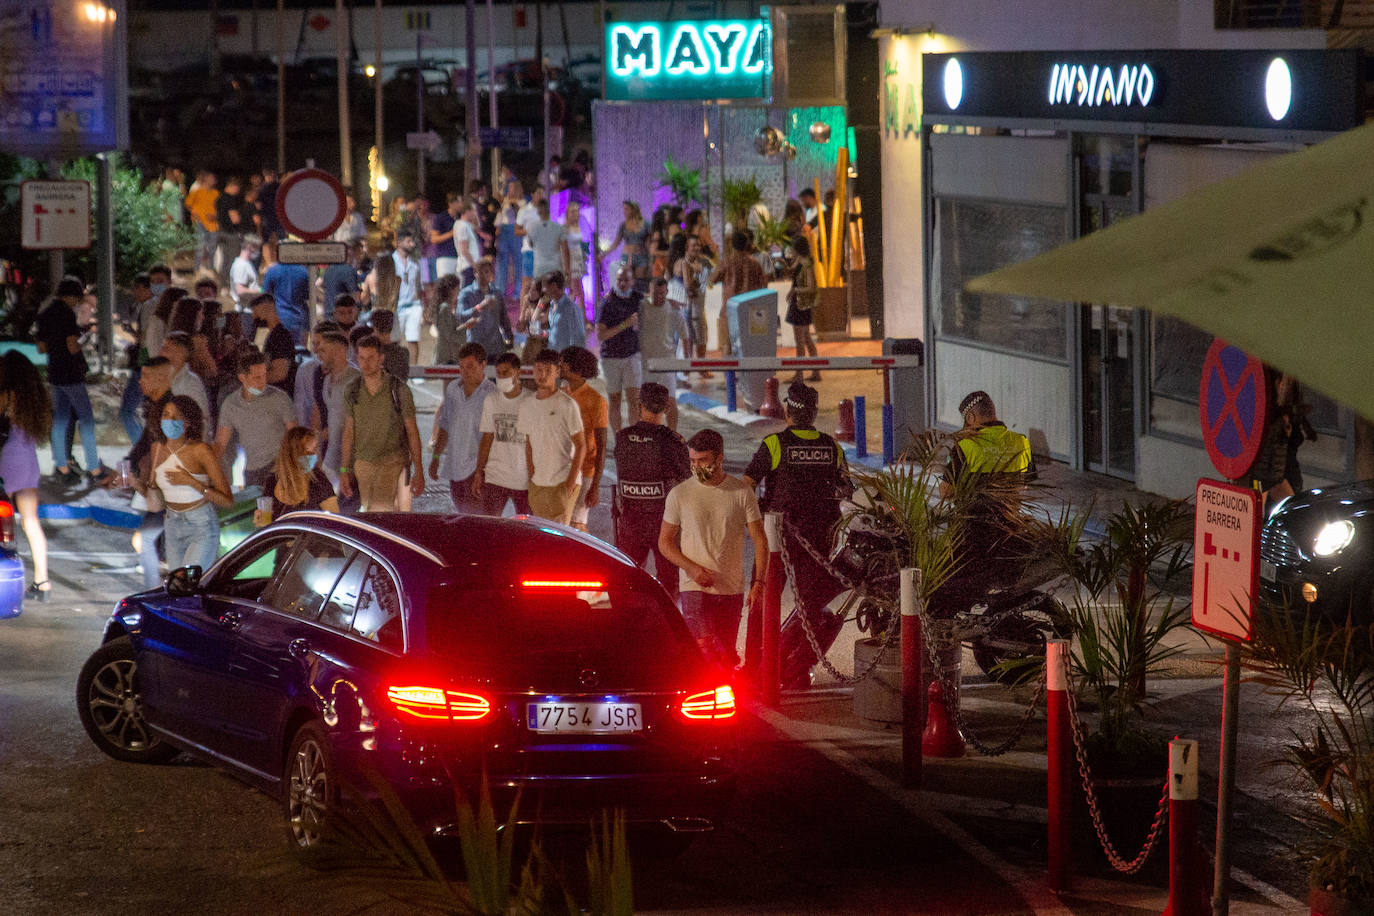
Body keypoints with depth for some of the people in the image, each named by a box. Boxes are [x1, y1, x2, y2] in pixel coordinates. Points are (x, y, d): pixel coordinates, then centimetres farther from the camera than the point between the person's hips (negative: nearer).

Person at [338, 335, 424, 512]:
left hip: (392, 463, -4)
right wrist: (344, 470, 6)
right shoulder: (352, 391, 3)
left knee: (379, 511, -19)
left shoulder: (399, 389, -8)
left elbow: (412, 431, -3)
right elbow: (349, 432, 9)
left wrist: (418, 471, -5)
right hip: (363, 462, 4)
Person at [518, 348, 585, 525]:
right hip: (538, 484, 6)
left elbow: (581, 446, -8)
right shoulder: (527, 407, 9)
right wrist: (531, 479, 9)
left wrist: (570, 483, -13)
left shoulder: (567, 405, -9)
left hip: (563, 483, -6)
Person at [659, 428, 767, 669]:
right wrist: (692, 568, -12)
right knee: (704, 649, -17)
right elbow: (665, 542, 5)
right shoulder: (679, 494, 1)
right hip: (694, 587, -2)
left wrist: (758, 582, -7)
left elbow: (759, 541, 4)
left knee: (726, 654, 6)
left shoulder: (742, 493, 2)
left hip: (732, 588, 2)